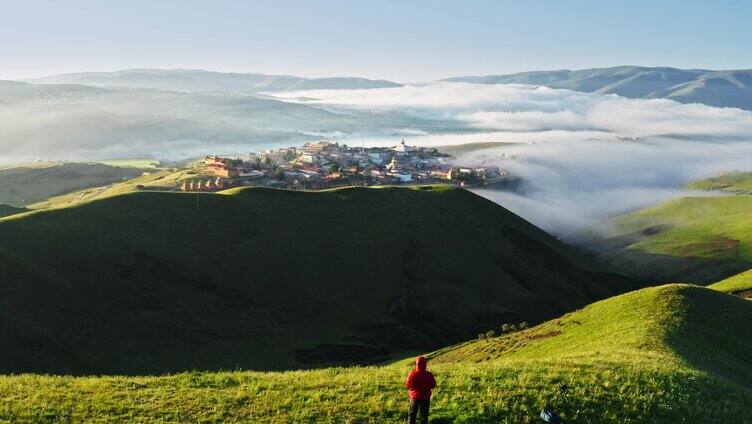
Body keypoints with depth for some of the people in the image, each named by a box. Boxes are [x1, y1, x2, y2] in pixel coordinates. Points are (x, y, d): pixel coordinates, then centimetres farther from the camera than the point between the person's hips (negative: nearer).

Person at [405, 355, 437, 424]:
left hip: (414, 396, 0)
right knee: (424, 413, 15)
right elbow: (433, 385, -6)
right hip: (425, 397, 0)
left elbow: (407, 385, -10)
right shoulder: (429, 375, -17)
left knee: (412, 412, 17)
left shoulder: (412, 374, -20)